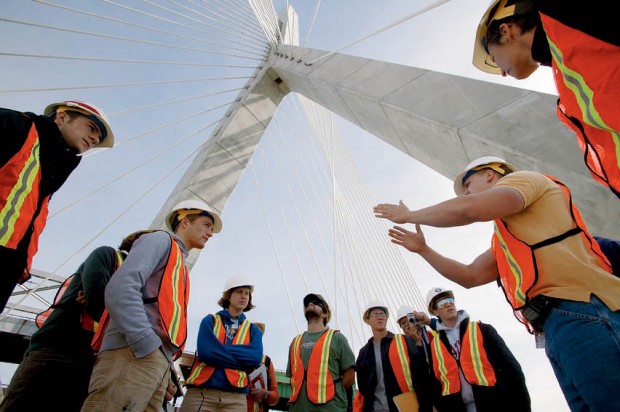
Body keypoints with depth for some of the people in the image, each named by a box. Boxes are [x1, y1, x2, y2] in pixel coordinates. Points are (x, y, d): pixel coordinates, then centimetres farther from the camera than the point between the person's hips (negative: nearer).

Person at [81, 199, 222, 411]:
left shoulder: (180, 266, 29)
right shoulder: (161, 240, 3)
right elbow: (120, 288, -14)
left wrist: (168, 357, 10)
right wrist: (147, 346, -20)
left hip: (160, 361, 9)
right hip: (134, 354, -9)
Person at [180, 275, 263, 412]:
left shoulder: (253, 329, 15)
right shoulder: (210, 320, 9)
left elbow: (256, 358, -6)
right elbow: (205, 351, -11)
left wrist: (219, 349, -8)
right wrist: (242, 359, -6)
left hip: (235, 397, 2)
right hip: (200, 392, -1)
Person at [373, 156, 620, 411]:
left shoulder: (523, 178, 4)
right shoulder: (503, 239, 30)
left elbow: (470, 209, -16)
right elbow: (471, 276, 26)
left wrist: (409, 215, -2)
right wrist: (422, 249, 23)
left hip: (581, 313, -9)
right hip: (556, 325, 9)